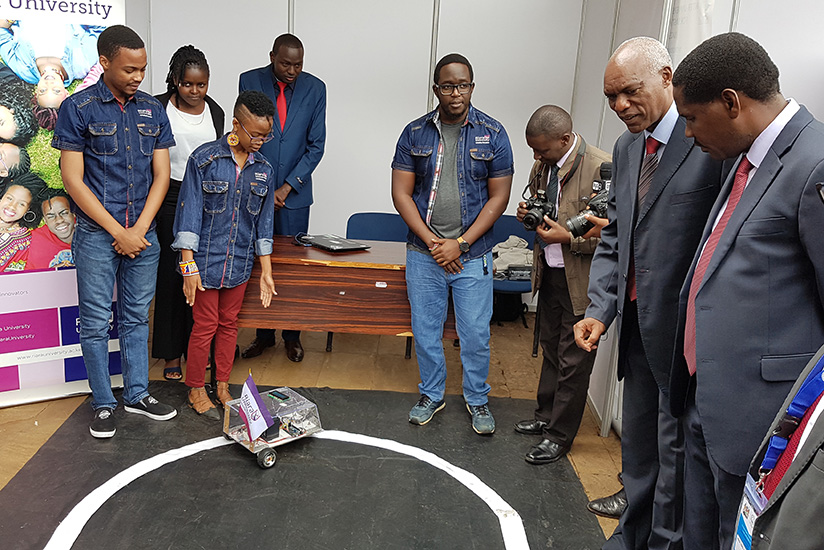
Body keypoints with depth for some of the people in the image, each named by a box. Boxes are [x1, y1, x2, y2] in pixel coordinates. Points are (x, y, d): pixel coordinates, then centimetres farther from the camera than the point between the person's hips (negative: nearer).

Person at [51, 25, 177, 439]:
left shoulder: (152, 110, 6)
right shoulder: (78, 108, -6)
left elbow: (161, 174, 5)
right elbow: (73, 179, -9)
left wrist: (139, 229, -6)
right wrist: (118, 232, -12)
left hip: (143, 233, 4)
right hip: (97, 233, -4)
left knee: (136, 317, 13)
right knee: (96, 322, 4)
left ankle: (136, 394, 26)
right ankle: (103, 404, 18)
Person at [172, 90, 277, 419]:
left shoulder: (263, 170, 3)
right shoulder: (204, 159, -11)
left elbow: (263, 223, 9)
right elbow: (190, 213, -11)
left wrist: (266, 271, 8)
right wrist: (189, 265, -14)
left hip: (239, 263, 4)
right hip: (206, 260, -4)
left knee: (229, 324, 14)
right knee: (205, 325, 3)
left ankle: (223, 386, 29)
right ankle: (196, 390, 20)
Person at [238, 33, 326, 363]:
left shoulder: (314, 88, 0)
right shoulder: (250, 81, 0)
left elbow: (316, 145, 0)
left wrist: (286, 187, -7)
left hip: (294, 193, 0)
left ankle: (292, 336, 17)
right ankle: (263, 333, 17)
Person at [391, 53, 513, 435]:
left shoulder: (493, 134, -2)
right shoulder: (415, 133, 1)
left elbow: (498, 196, -3)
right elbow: (401, 193, -1)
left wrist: (460, 244, -11)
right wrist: (432, 242, -10)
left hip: (473, 254, -1)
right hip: (424, 253, 1)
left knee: (475, 333, 5)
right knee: (426, 329, 11)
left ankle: (477, 399, 27)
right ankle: (432, 394, 31)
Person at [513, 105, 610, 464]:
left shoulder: (601, 168, -21)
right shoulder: (543, 165, 3)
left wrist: (568, 237, -23)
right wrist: (528, 214, -2)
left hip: (581, 281, -8)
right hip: (549, 273, 8)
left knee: (573, 360, 4)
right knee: (551, 349, 22)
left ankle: (560, 435, 18)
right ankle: (546, 416, 39)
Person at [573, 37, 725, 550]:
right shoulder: (626, 147, 11)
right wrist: (599, 310, 4)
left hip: (684, 331, -8)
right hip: (638, 324, 8)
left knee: (674, 448, 7)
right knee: (638, 444, 21)